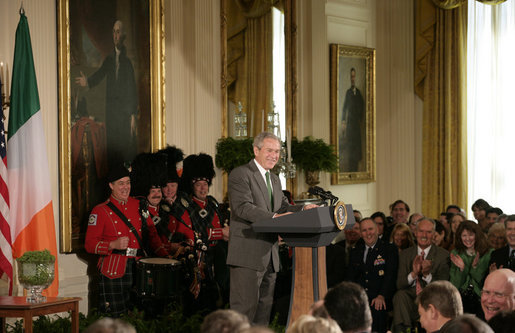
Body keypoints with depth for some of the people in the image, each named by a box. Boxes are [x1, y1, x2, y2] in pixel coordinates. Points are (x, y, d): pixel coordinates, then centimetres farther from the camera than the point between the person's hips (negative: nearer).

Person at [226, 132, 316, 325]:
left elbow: (283, 207, 17)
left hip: (269, 255, 9)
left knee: (264, 307, 12)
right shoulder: (240, 175, -7)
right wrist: (274, 217, -31)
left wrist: (303, 209, -3)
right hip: (247, 254, -9)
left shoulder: (274, 180, 22)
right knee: (245, 308, -11)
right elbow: (243, 208, -20)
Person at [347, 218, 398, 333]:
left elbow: (390, 276, -2)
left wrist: (381, 296, -17)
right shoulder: (355, 251, 20)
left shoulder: (389, 249, 8)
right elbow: (350, 276, 14)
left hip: (379, 300, -3)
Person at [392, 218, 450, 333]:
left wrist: (427, 275, -21)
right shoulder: (405, 254, 13)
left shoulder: (443, 255, 5)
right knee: (400, 295, -30)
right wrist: (413, 273, -16)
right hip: (410, 299, 2)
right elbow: (399, 284, 4)